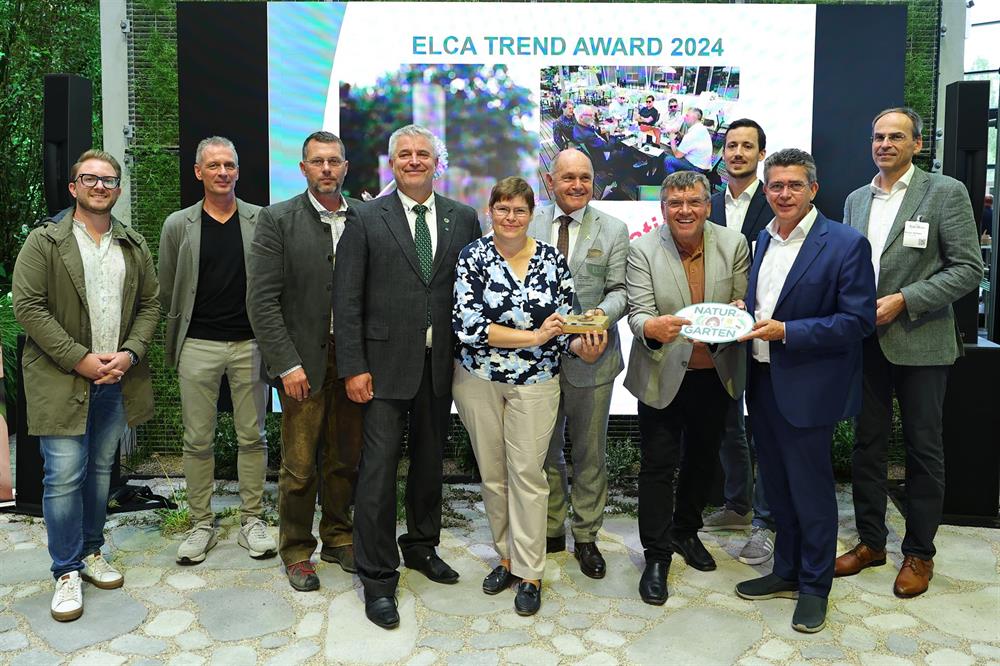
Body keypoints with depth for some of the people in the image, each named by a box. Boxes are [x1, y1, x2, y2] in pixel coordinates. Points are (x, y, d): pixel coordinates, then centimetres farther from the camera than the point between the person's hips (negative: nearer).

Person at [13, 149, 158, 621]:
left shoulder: (134, 245, 10)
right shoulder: (44, 241, -3)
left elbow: (149, 304, 10)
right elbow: (27, 306, -9)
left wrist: (129, 353, -6)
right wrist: (79, 358, -15)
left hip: (117, 378, 4)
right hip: (62, 381, -4)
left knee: (101, 470, 14)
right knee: (64, 476, -2)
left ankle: (91, 552, 29)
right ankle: (66, 571, 11)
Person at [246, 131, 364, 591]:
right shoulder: (278, 220, -3)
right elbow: (262, 300, -7)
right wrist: (288, 364, -12)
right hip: (303, 359, -3)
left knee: (346, 459, 13)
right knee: (300, 465, 5)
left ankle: (338, 538, 32)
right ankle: (297, 552, 24)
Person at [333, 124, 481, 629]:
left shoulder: (462, 218, 6)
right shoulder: (365, 218, -2)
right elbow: (347, 298, -5)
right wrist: (353, 367, -11)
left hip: (441, 363, 3)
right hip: (387, 362, -3)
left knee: (429, 461, 17)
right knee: (379, 468, -2)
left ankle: (422, 545, 37)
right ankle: (378, 577, 11)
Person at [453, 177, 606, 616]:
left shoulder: (552, 260, 0)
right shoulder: (473, 257, -6)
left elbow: (564, 322, 3)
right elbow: (467, 325, -16)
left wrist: (582, 346, -20)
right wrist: (534, 337, -20)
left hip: (535, 382, 0)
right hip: (478, 379, 0)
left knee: (527, 473, 0)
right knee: (492, 473, 11)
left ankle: (529, 573, 13)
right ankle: (507, 556, 30)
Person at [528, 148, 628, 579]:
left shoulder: (613, 230, 1)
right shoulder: (529, 226, 4)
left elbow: (620, 290, -1)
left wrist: (603, 313, -22)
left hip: (591, 357, -1)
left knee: (590, 452, 11)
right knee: (543, 450, 14)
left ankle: (586, 537, 28)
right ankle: (551, 530, 32)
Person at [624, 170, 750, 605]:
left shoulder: (733, 244, -3)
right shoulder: (643, 250, -11)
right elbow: (638, 312, -16)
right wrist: (652, 327, -40)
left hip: (715, 375, 4)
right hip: (663, 375, -3)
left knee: (703, 458, 19)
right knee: (658, 465, 3)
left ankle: (686, 532, 41)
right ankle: (657, 556, 18)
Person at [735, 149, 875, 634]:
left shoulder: (846, 244, -11)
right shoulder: (763, 240, 10)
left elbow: (858, 320, -15)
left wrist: (786, 332, -21)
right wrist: (744, 314, -2)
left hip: (807, 388, -6)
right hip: (763, 383, 6)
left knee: (811, 488, 6)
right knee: (776, 485, 17)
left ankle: (814, 585, 24)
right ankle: (786, 571, 34)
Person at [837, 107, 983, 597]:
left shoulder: (945, 193, -5)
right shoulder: (856, 199, 11)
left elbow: (969, 268, -10)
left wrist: (903, 300, -18)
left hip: (920, 344, -4)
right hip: (867, 341, 5)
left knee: (923, 447, 6)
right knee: (867, 443, 11)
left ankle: (919, 553, 21)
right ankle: (870, 540, 25)